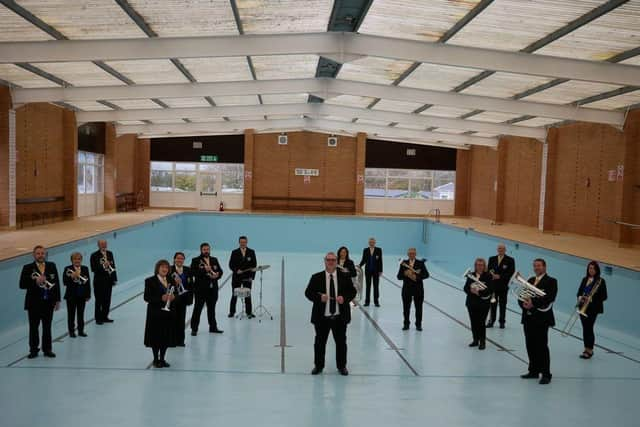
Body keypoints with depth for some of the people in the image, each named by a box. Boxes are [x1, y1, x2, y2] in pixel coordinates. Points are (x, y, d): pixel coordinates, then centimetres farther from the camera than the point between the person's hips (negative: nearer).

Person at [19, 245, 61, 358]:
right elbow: (22, 285, -8)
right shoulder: (28, 268, -2)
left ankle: (47, 349, 16)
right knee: (33, 327, 4)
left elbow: (56, 283, 6)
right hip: (34, 303, -2)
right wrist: (35, 282, -23)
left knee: (47, 327, 8)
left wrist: (57, 300, 2)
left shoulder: (52, 266, 5)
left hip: (48, 302, 2)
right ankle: (33, 350, 13)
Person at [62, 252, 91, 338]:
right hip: (71, 296, -3)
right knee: (71, 314, 6)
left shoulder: (85, 269, 3)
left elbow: (88, 282, 4)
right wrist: (72, 276, -29)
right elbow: (65, 282, -14)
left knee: (81, 314, 9)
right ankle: (71, 331, 15)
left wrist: (88, 295, 2)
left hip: (82, 296, 3)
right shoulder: (68, 269, -6)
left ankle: (81, 330, 18)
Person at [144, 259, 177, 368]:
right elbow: (147, 297, -11)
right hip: (155, 313, -5)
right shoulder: (150, 281, -5)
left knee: (166, 337, 8)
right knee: (156, 337, 1)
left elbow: (174, 294, 16)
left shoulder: (170, 281, 11)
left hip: (169, 313, 5)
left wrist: (173, 297, -8)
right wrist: (161, 298, -21)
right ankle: (156, 360, 14)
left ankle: (162, 359, 20)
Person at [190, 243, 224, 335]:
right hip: (200, 289, -5)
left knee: (212, 308, 14)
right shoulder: (195, 261, -2)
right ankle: (194, 329, 5)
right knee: (197, 309, -1)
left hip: (213, 289, 5)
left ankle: (213, 327, 23)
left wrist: (217, 275, -12)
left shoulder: (214, 260, 12)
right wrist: (204, 270, -24)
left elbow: (220, 271, 10)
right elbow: (193, 272, -15)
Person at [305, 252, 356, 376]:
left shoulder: (344, 277, 2)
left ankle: (342, 366, 27)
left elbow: (352, 291, 7)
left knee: (341, 342, 11)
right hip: (322, 317, -1)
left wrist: (345, 298, -13)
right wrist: (319, 297, -19)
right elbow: (308, 293, -2)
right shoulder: (316, 278, -2)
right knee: (320, 342, 9)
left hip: (340, 317, 1)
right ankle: (318, 365, 25)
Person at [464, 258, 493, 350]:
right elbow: (466, 288, 1)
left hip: (483, 304, -4)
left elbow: (490, 290, -13)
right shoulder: (471, 275, 5)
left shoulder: (488, 276, -5)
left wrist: (480, 292, -25)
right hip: (472, 303, 4)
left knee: (481, 323, -3)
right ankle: (475, 340, 23)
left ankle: (482, 342, 8)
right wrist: (471, 290, -20)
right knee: (473, 322, 9)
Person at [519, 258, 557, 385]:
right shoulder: (530, 280, 16)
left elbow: (550, 297, -19)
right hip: (528, 317, 6)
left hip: (541, 318, -6)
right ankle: (534, 371, 22)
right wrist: (524, 303, -11)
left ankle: (546, 374, 3)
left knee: (542, 346, -4)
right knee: (530, 346, 11)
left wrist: (533, 303, -27)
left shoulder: (551, 281, -4)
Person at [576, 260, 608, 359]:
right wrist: (580, 297, -10)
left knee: (589, 328, -5)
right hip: (583, 307, 5)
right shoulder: (585, 279, 9)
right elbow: (579, 292, 13)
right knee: (585, 328, 9)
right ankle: (586, 348, 19)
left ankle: (590, 350, 6)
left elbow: (604, 296, -8)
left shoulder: (600, 281, -7)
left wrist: (591, 299, -19)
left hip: (593, 308, -5)